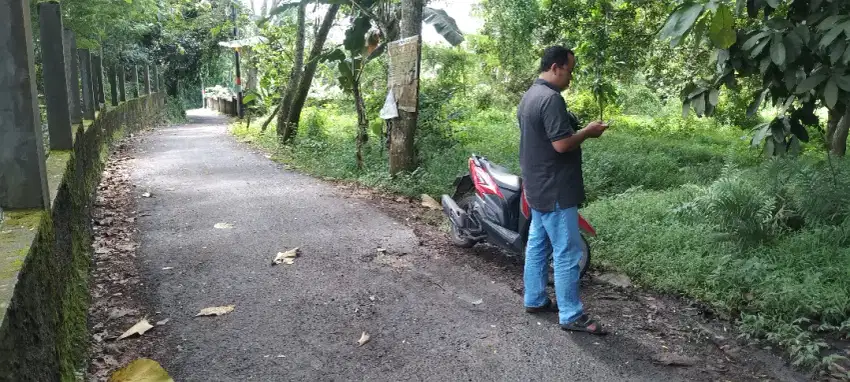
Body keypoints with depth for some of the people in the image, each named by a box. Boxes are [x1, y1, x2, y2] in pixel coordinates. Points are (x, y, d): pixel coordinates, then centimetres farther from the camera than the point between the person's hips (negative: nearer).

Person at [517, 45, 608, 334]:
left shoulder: (530, 95, 13)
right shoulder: (551, 98, -20)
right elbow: (562, 144, -25)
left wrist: (579, 129, 14)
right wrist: (588, 132, -10)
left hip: (537, 186, 11)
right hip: (555, 190, -11)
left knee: (537, 245, 17)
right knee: (567, 253, -4)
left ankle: (534, 300, 27)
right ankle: (571, 316, 4)